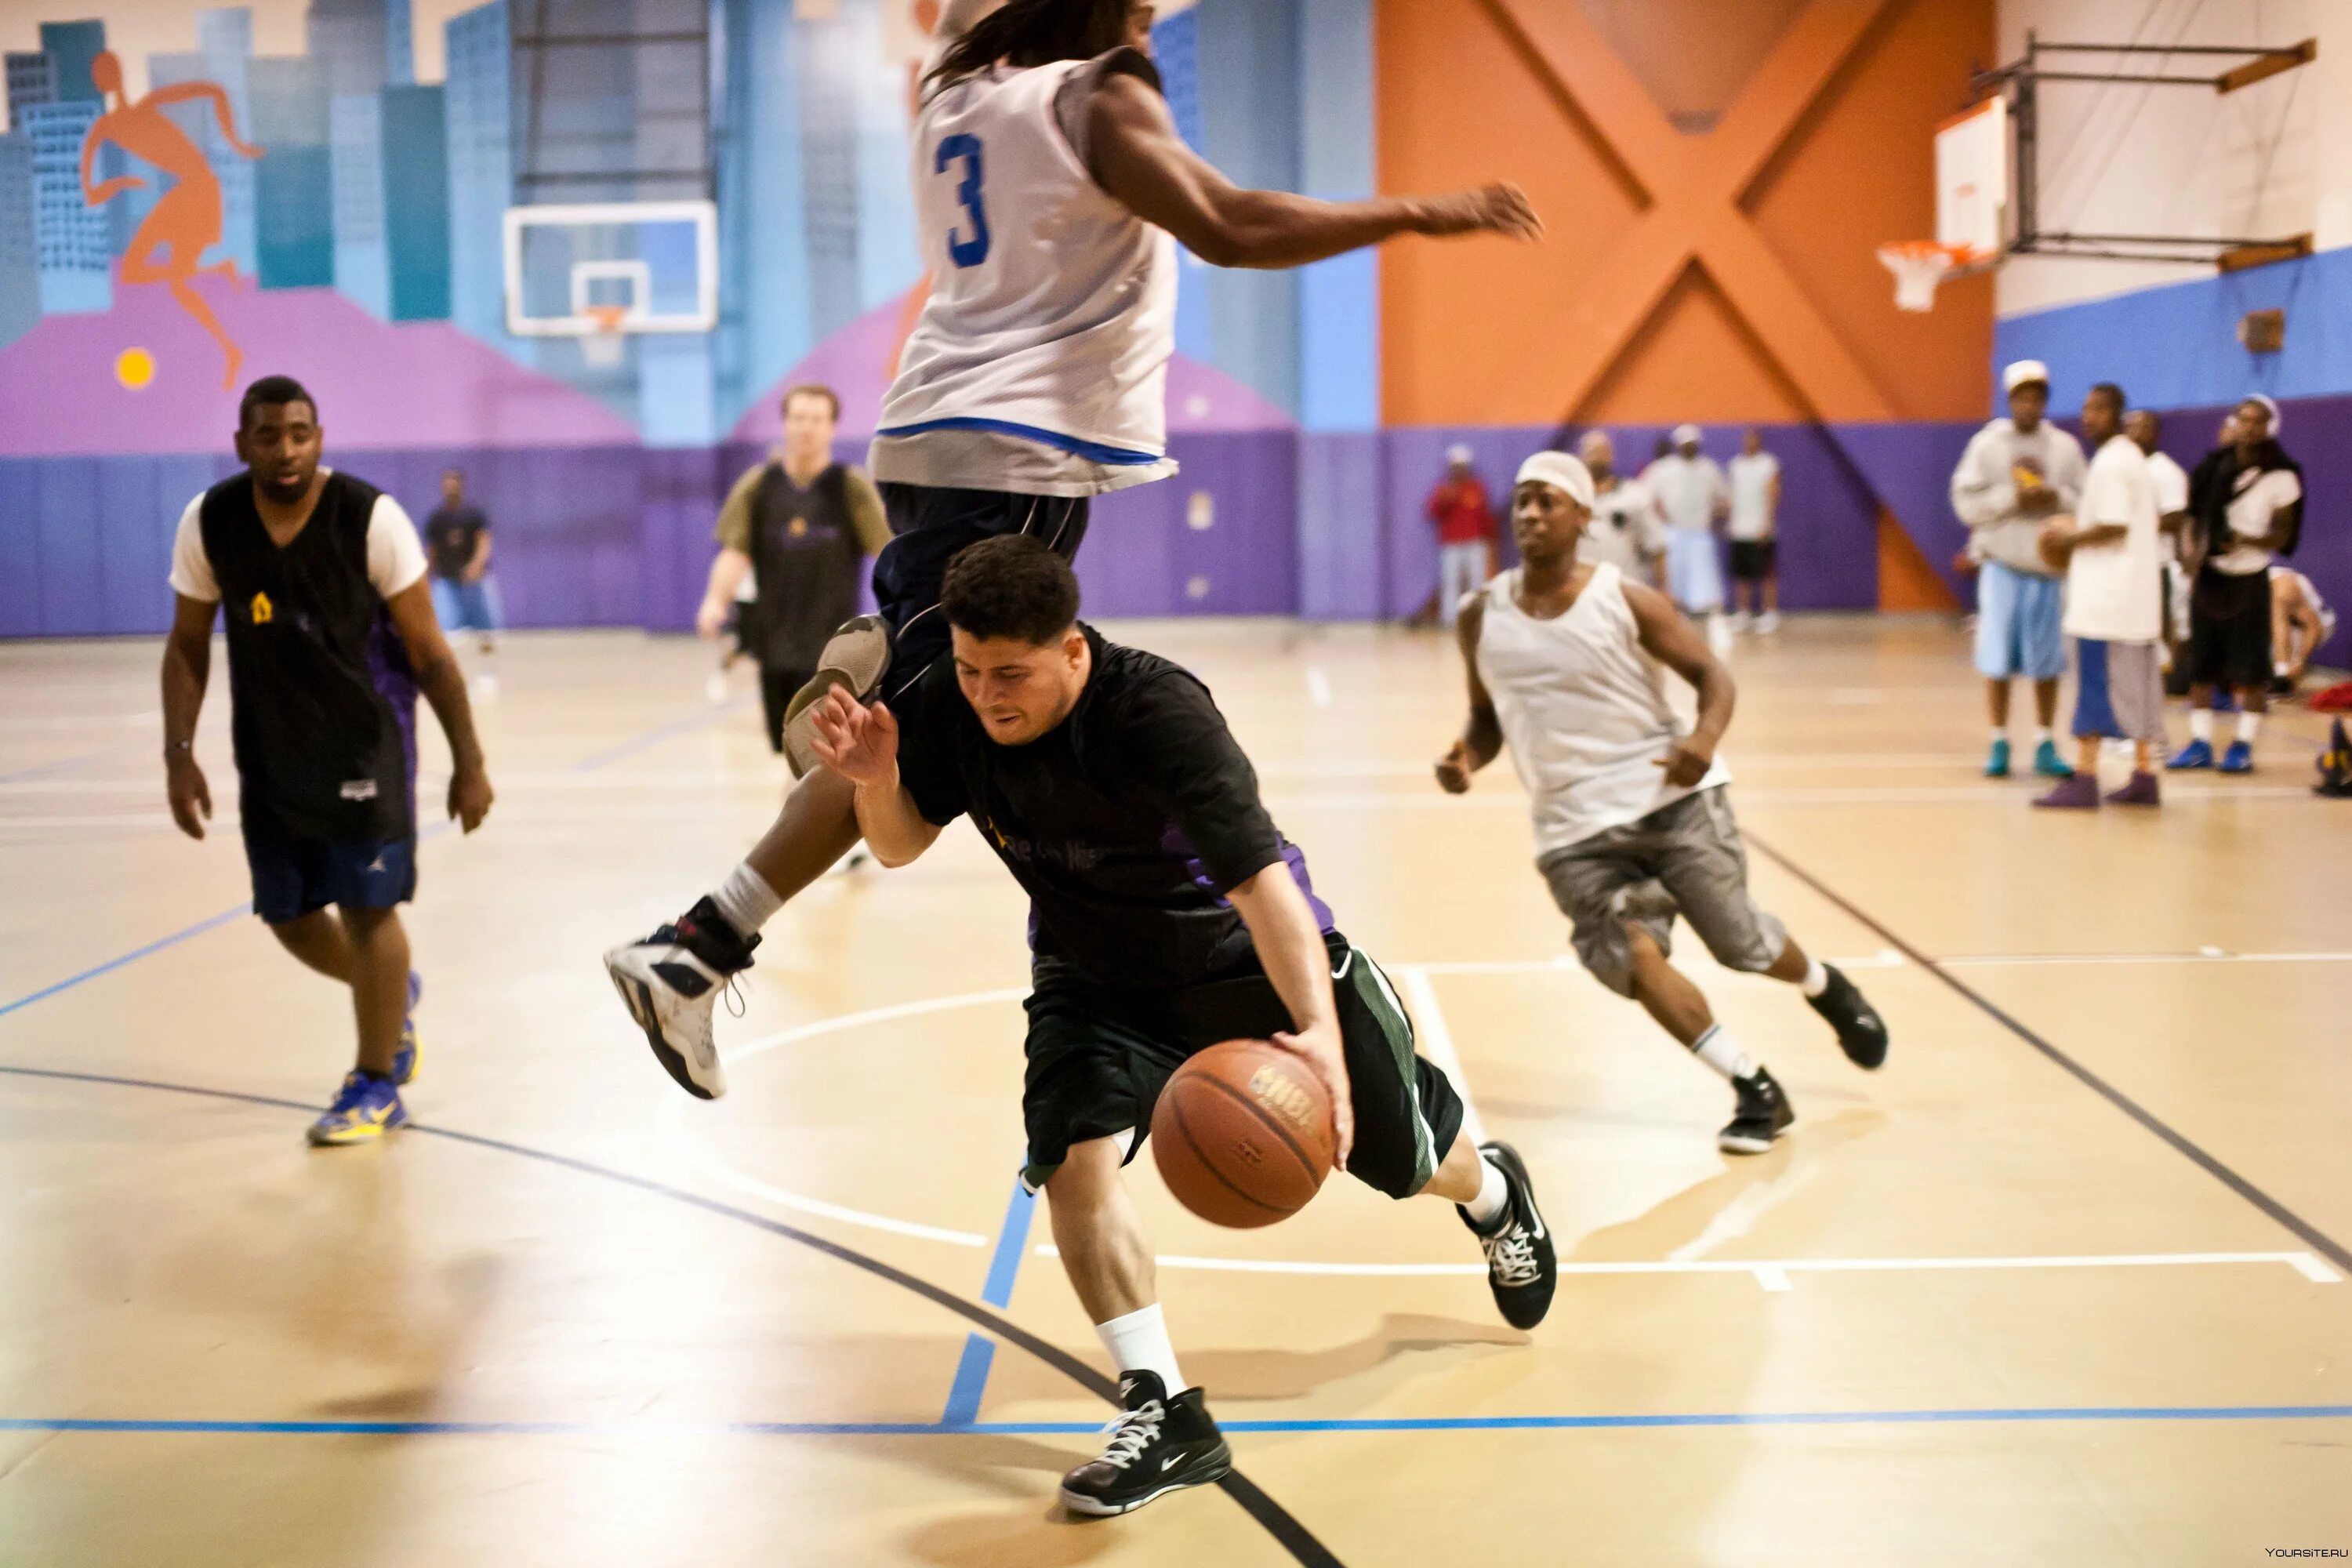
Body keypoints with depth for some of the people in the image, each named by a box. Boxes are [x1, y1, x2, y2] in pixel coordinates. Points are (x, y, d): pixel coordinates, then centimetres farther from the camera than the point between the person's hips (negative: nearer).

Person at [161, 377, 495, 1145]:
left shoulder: (371, 518, -17)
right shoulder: (209, 523, -8)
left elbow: (428, 650, -11)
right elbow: (187, 644, 4)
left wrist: (469, 762, -10)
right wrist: (180, 754, -4)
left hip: (365, 738, -4)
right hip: (270, 746, 4)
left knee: (366, 907, -5)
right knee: (287, 915, 10)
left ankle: (375, 1085, 13)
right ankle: (393, 996, 40)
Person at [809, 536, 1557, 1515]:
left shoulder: (1161, 715, -37)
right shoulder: (946, 708, -20)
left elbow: (1262, 882, -43)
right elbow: (901, 845, -5)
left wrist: (1318, 1031, -56)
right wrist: (874, 780, -28)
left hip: (1247, 956, -3)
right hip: (1095, 973, 4)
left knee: (1396, 1149, 13)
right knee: (1074, 1151, -23)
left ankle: (1493, 1195, 52)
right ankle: (1166, 1415, -10)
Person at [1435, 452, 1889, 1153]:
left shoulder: (1626, 600, -7)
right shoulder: (1482, 616, 2)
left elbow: (1712, 674, -2)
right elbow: (1488, 714, 15)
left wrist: (1705, 738, -24)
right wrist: (1467, 757, -8)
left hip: (1671, 796, -2)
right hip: (1575, 827, 2)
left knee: (1739, 941, 3)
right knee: (1632, 957, -16)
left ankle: (1826, 988, 40)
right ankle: (1754, 1088, -1)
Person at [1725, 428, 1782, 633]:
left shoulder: (1769, 464, -2)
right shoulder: (1735, 464, 13)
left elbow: (1772, 496, -7)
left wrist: (1767, 525, -15)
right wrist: (1729, 523, 7)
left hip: (1761, 530, -5)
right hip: (1738, 531, 5)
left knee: (1767, 575, -2)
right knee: (1741, 576, 6)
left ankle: (1769, 616, 1)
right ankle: (1740, 615, 11)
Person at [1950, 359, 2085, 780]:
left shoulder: (2065, 447, 5)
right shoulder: (1987, 444, 0)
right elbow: (1967, 502, -6)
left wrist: (2055, 498, -14)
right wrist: (2013, 497, -16)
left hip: (2049, 566, 2)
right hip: (2002, 563, -1)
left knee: (2047, 662, 4)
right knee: (1997, 660, 0)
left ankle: (2046, 746, 13)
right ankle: (2000, 745, 11)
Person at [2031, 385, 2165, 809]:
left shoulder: (2108, 464, -14)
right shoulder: (2134, 459, 17)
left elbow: (2113, 527, -21)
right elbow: (2154, 522, 21)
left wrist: (2070, 539, -7)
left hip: (2105, 599, -10)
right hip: (2137, 597, 10)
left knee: (2095, 683, -8)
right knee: (2136, 685, 12)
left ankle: (2085, 779, -9)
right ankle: (2144, 777, 15)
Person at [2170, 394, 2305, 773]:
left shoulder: (2281, 477, -6)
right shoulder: (2215, 465, 4)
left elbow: (2283, 537, -5)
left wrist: (2243, 540, -22)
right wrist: (2193, 551, -7)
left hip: (2249, 581, -4)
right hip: (2208, 576, 4)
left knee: (2251, 670, -2)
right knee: (2201, 666, 5)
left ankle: (2243, 746, 6)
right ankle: (2200, 744, 12)